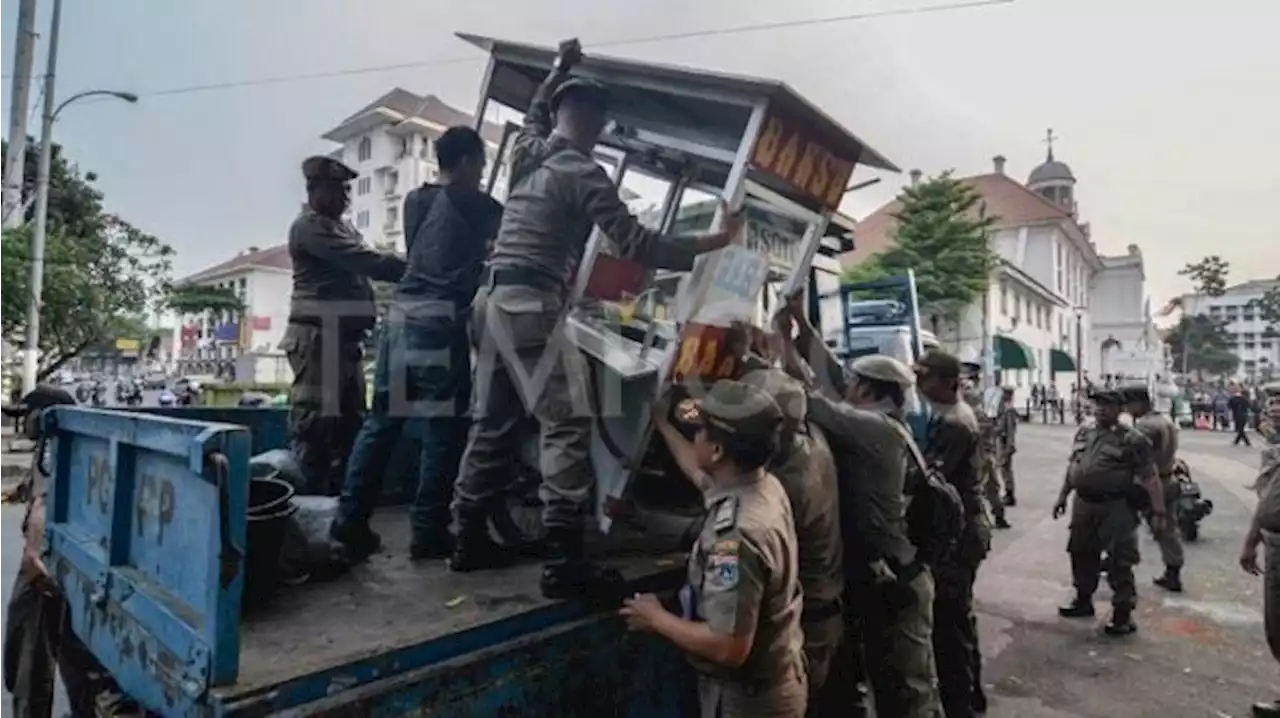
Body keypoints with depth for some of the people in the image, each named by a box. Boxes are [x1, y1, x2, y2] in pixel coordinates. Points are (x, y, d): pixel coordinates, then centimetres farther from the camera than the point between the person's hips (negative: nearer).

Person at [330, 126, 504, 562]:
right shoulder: (474, 206, 1)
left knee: (382, 420, 10)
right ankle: (428, 531, 3)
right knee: (444, 427, -1)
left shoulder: (416, 201, 19)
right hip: (440, 320, -7)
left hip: (401, 314, 7)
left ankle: (349, 520, 13)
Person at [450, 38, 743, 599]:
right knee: (568, 428, -7)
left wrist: (559, 70, 54)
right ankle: (563, 564, -7)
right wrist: (717, 241, -6)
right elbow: (637, 245, -11)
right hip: (535, 306, -9)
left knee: (492, 425, 14)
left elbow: (534, 112, 42)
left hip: (494, 300, 9)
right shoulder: (584, 173, -6)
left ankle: (468, 541, 22)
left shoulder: (526, 151, 16)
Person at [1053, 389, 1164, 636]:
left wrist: (1158, 511, -19)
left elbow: (1150, 477, -13)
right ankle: (1083, 600, 34)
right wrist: (1062, 496, 18)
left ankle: (1123, 615, 9)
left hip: (1116, 508, -7)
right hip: (1084, 505, 7)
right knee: (1082, 555, 17)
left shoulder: (1131, 439, -9)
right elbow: (1072, 467, 19)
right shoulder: (1083, 433, 11)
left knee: (1119, 563, -1)